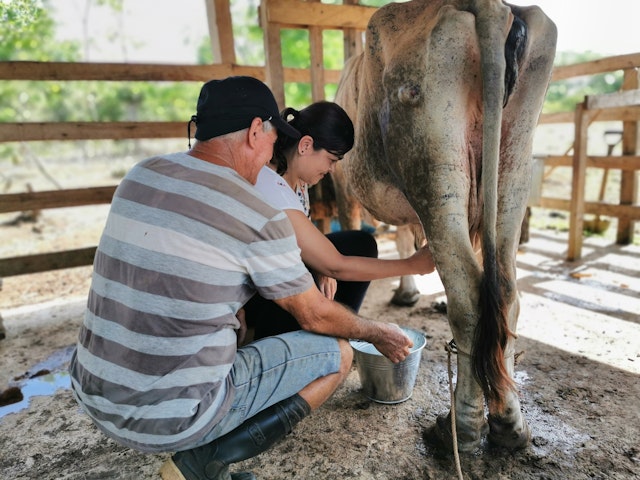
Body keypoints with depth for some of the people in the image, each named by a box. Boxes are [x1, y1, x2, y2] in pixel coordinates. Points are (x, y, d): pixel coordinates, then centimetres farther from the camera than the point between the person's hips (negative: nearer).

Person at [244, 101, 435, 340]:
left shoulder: (296, 175, -7)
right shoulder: (272, 191, -34)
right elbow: (336, 267, -29)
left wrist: (322, 267, -15)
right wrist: (412, 265, -21)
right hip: (252, 296, -8)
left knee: (361, 243, -1)